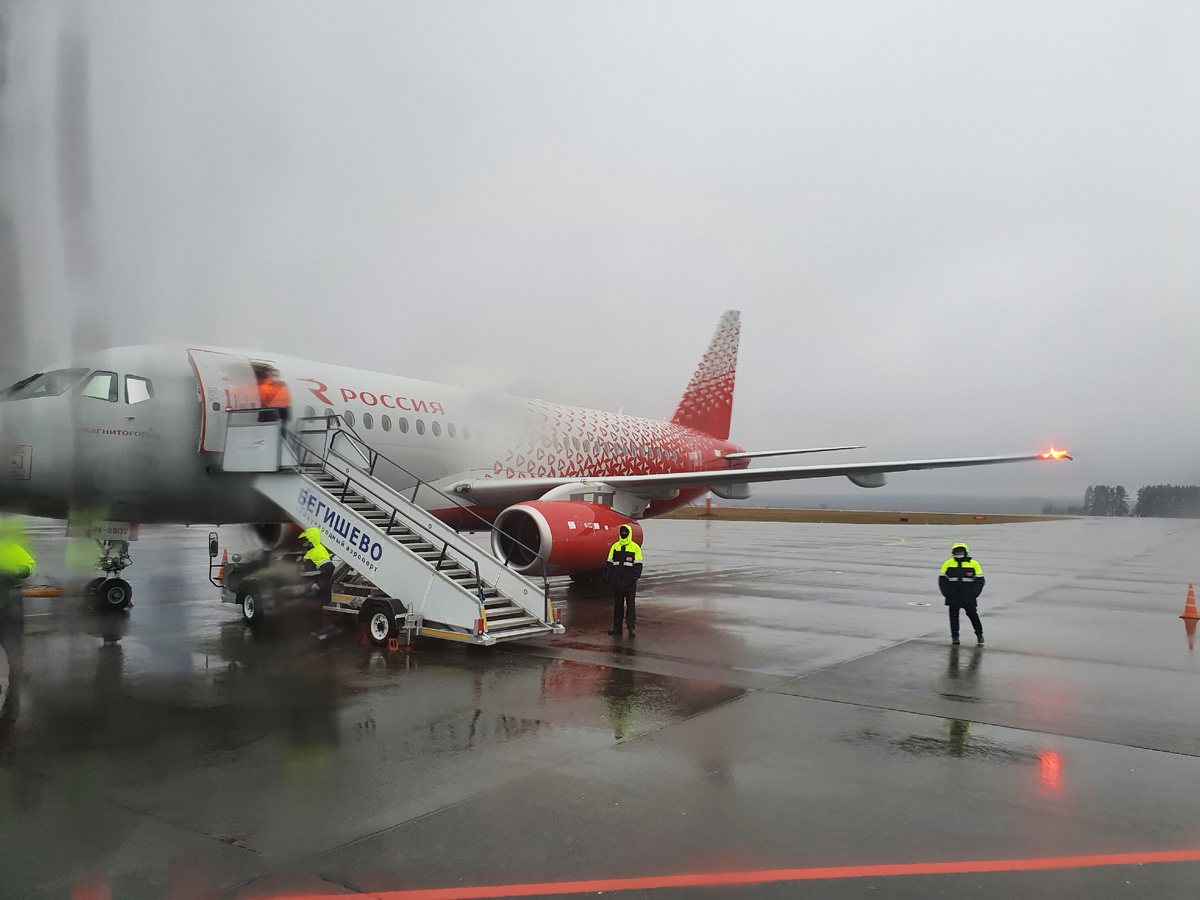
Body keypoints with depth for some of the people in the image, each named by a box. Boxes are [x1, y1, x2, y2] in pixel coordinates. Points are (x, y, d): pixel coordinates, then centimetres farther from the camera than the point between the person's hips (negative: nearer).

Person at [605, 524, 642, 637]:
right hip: (617, 583, 3)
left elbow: (638, 565, -2)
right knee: (618, 605, 10)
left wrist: (634, 578, -11)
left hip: (629, 584, -3)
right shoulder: (615, 547, 9)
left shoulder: (635, 548, -1)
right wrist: (609, 577, 1)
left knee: (630, 606, 1)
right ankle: (617, 627, 17)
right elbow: (609, 563, 11)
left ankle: (631, 628, 7)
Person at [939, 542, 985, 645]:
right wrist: (947, 593, -2)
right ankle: (954, 636, 11)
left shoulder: (974, 564, 4)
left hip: (968, 597, -1)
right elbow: (942, 579, 9)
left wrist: (974, 594, -5)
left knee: (972, 614, 1)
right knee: (954, 615, 2)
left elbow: (980, 580, 5)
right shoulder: (948, 564, 5)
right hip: (953, 597, 1)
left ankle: (979, 634, 20)